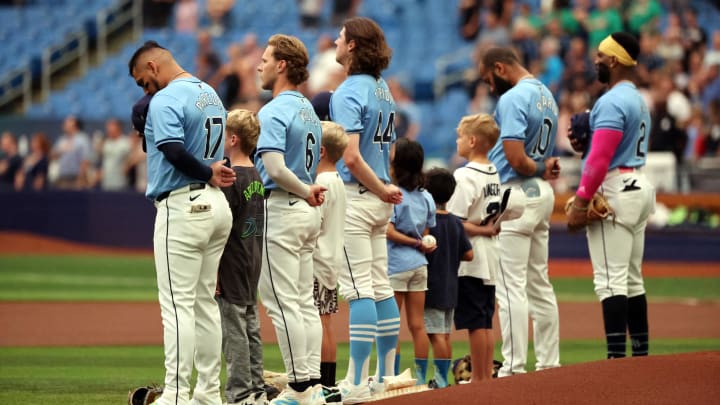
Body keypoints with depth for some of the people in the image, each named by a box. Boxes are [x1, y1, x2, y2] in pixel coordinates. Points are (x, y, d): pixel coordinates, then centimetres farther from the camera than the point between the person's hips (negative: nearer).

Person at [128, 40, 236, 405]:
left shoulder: (166, 101, -13)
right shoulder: (209, 94, 16)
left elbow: (174, 150, -26)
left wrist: (207, 172, -13)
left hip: (182, 208, -9)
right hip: (216, 206, 9)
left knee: (178, 304, -8)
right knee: (204, 301, 13)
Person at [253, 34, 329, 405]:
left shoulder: (273, 112, -14)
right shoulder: (309, 110, 15)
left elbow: (275, 169, -25)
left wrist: (306, 192, -13)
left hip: (282, 208, -9)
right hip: (308, 212, 9)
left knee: (282, 301, -6)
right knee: (304, 301, 10)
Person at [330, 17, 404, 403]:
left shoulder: (348, 92, -14)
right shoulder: (382, 89, 12)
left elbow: (351, 157, -22)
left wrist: (382, 190, -12)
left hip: (355, 196, -9)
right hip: (378, 201, 9)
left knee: (359, 290, -8)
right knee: (380, 287, 11)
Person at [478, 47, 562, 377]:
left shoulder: (513, 98, -15)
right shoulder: (546, 95, 15)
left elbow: (515, 158, -22)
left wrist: (540, 170, -6)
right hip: (542, 193, 9)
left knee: (511, 286, -7)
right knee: (539, 284, 13)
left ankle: (514, 368, -9)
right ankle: (549, 363, 15)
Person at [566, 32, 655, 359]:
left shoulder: (612, 102, -15)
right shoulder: (639, 101, 17)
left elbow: (601, 159, -21)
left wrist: (581, 201, -19)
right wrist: (584, 144, 8)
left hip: (614, 191, -10)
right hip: (640, 187, 10)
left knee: (610, 280, -11)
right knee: (632, 279, 13)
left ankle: (617, 358, -16)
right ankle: (641, 355, 14)